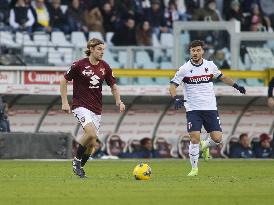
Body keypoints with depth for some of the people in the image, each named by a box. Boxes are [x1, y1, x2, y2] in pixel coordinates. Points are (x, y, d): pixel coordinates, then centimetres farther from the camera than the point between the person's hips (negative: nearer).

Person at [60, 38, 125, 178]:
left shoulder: (104, 67, 4)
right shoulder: (79, 65, -9)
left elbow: (113, 86, 14)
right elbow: (64, 81, 0)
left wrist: (119, 101, -3)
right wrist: (64, 102, -6)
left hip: (96, 109, 5)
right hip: (80, 106, -5)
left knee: (92, 143, 4)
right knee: (91, 133, -26)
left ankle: (79, 167, 24)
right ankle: (76, 160, -6)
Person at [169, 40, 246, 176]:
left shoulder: (210, 65, 5)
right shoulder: (185, 69, -4)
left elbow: (222, 77, 23)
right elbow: (173, 85, -5)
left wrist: (235, 85, 17)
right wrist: (175, 98, -24)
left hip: (210, 108, 3)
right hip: (193, 110, -3)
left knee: (217, 138, -7)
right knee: (195, 138, -14)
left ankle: (205, 146, 29)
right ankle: (194, 168, 1)